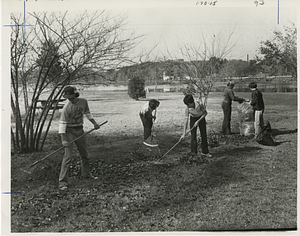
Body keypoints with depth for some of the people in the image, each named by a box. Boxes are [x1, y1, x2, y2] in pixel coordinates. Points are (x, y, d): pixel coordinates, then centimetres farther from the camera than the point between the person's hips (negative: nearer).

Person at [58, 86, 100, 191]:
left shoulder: (83, 102, -4)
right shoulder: (66, 107, -19)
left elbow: (87, 113, 15)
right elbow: (62, 123, -19)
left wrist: (94, 123, 8)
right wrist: (64, 139, -26)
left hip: (80, 130, 5)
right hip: (69, 131, -5)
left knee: (84, 154, 17)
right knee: (68, 156, -12)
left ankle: (86, 173, 38)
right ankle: (62, 181, -9)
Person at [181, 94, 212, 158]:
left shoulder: (199, 105, -33)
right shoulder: (187, 109, -28)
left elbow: (205, 113, -16)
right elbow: (186, 120, -27)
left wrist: (199, 120, -27)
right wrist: (184, 133, -30)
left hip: (201, 117, 0)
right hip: (193, 118, 0)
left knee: (204, 135, 4)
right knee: (193, 136, -8)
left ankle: (204, 152, 17)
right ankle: (194, 153, -1)